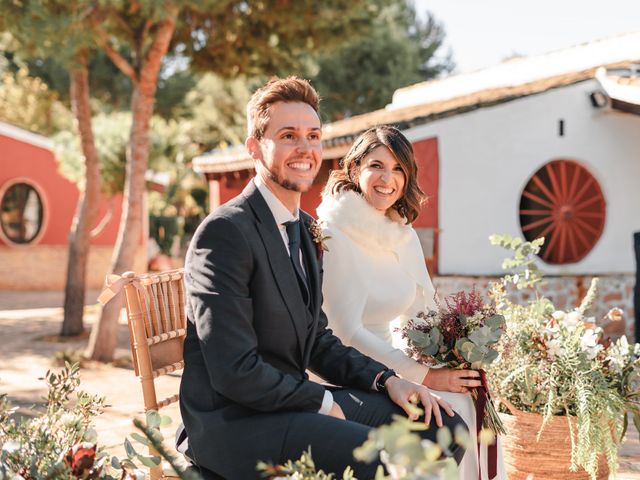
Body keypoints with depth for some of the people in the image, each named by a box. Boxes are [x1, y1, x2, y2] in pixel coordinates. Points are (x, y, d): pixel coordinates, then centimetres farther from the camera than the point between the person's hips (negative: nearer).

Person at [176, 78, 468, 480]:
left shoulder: (305, 229, 13)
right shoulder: (224, 232, -16)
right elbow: (234, 372, -21)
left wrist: (386, 380, 2)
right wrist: (324, 403, -12)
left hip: (292, 401, 9)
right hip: (231, 425, -9)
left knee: (444, 428, 1)